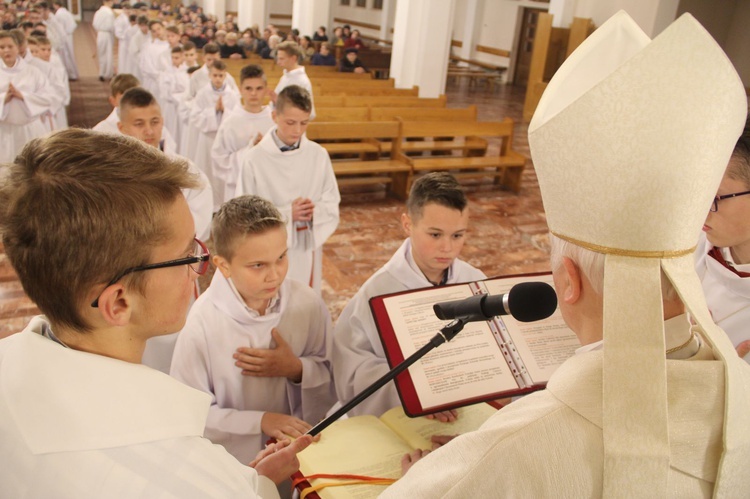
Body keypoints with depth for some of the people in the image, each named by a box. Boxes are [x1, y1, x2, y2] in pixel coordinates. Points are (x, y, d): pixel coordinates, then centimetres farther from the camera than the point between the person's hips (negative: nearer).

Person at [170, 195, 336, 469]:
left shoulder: (308, 304, -8)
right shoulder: (203, 322, -16)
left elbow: (336, 381, 3)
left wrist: (297, 370, -15)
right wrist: (260, 421, -17)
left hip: (304, 452, 2)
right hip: (234, 463, -1)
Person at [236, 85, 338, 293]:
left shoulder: (318, 155, -4)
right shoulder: (255, 158, -12)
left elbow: (332, 204, 4)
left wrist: (315, 210, -18)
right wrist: (287, 213, -20)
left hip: (309, 246, 3)